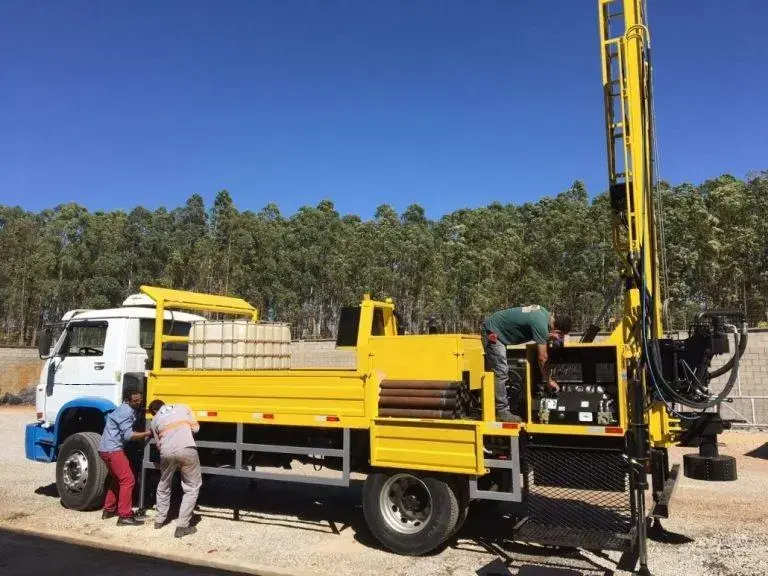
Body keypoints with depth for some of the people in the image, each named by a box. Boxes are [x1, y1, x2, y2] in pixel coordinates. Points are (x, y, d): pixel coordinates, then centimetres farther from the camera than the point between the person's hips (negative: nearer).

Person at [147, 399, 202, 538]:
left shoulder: (154, 420, 23)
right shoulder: (182, 407, 21)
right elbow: (195, 428, 17)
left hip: (167, 452, 2)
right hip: (187, 450, -2)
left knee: (163, 486, 28)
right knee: (192, 488, 10)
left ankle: (160, 520, 40)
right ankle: (182, 526, 5)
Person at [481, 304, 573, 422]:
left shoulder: (546, 313, 1)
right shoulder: (541, 325, -26)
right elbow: (543, 358, -18)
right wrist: (549, 380, -6)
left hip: (494, 327, 10)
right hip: (492, 332, -10)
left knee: (501, 372, 13)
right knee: (500, 373, -10)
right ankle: (502, 412, -6)